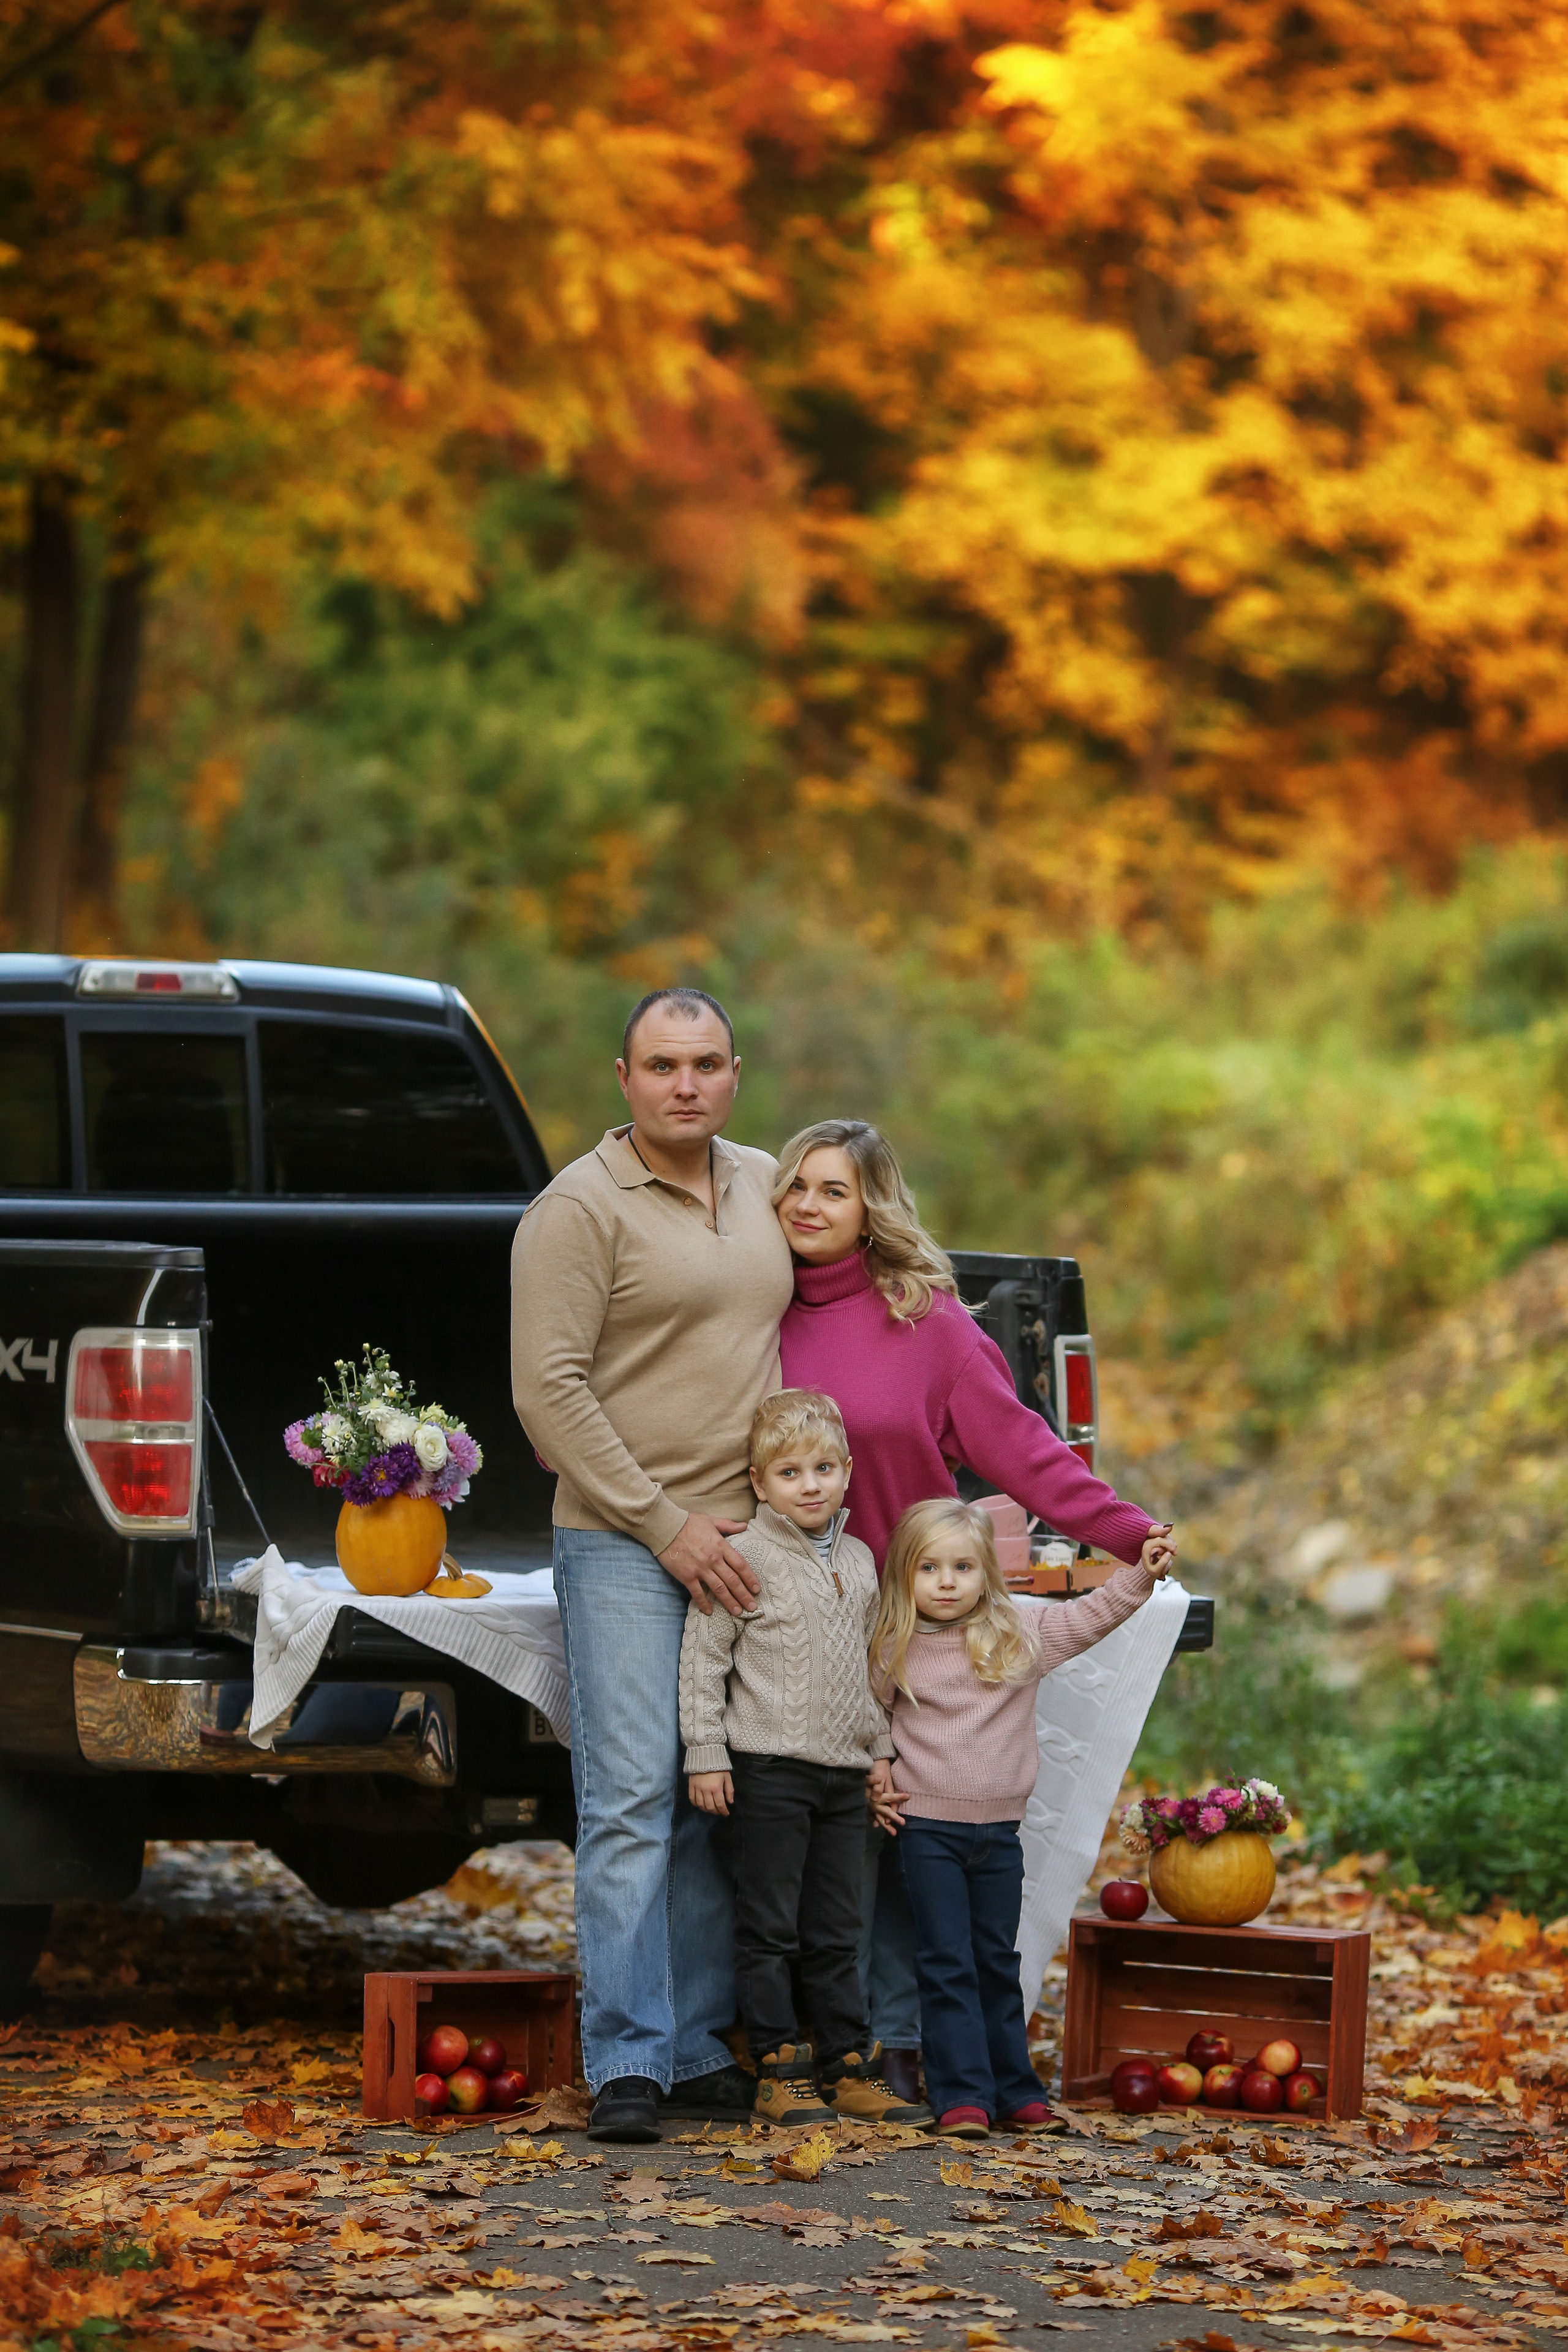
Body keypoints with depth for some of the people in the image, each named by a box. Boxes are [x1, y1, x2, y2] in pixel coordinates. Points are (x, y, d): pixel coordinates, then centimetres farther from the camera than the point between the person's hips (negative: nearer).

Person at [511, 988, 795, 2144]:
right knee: (632, 1800, -10)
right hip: (625, 1548, -6)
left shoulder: (766, 1187, 13)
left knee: (721, 1808, 6)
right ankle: (627, 2063, -9)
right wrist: (667, 1526, -14)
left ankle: (702, 2049, 11)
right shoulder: (582, 1207, -7)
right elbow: (549, 1388, -11)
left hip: (747, 1543, 6)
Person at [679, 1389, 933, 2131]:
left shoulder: (858, 1560, 13)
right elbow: (703, 1658, -7)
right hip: (769, 1770, -6)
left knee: (837, 1931, 10)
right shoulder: (746, 1557, -7)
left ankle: (849, 2067, 15)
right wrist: (706, 1755, -11)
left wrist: (882, 1751, 20)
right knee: (770, 1930, -2)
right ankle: (780, 2072, 2)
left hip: (844, 1772, 6)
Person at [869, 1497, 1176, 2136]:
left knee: (997, 1963, 11)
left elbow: (1090, 1616, 6)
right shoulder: (896, 1652, 0)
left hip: (999, 1828, 3)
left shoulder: (1020, 1639, 4)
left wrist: (1140, 1574, -5)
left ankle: (1015, 2092, 17)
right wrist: (875, 1774, 1)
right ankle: (963, 2097, -8)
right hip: (927, 1828, -2)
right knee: (947, 1964, -5)